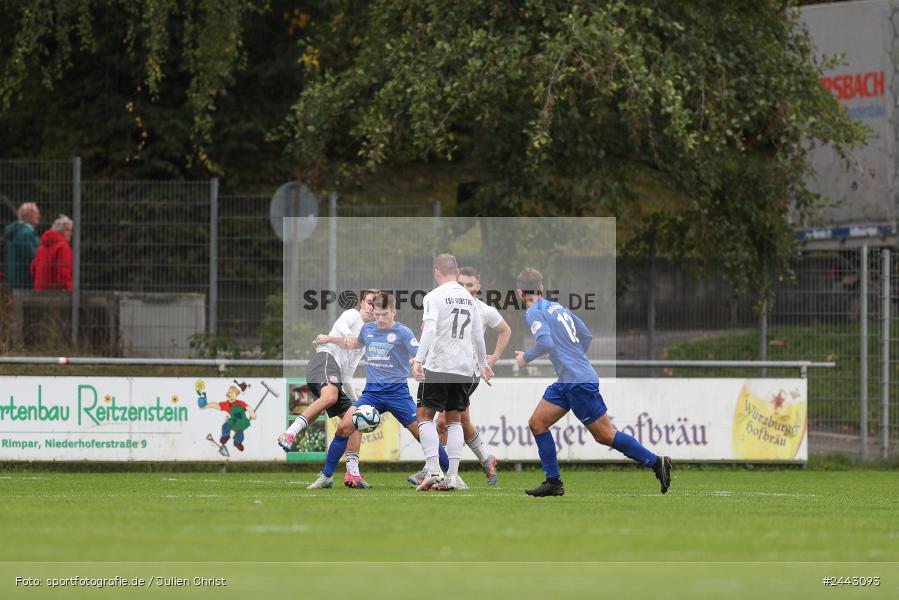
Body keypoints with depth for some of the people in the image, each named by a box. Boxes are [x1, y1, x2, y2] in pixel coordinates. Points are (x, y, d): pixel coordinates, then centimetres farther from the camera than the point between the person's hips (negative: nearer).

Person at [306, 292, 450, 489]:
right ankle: (326, 477, 0)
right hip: (372, 392, 4)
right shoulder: (367, 329, 10)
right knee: (344, 426, -11)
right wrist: (332, 340, 32)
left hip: (397, 392, -4)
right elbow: (357, 343, 33)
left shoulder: (403, 332, -7)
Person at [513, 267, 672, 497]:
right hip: (566, 382, 10)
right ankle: (553, 482, 8)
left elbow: (545, 342, -25)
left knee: (605, 435, -4)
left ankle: (656, 463, 1)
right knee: (537, 424, 9)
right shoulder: (558, 307, 15)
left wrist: (526, 357, -8)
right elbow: (587, 336, 20)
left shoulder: (534, 313, -10)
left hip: (579, 383, -10)